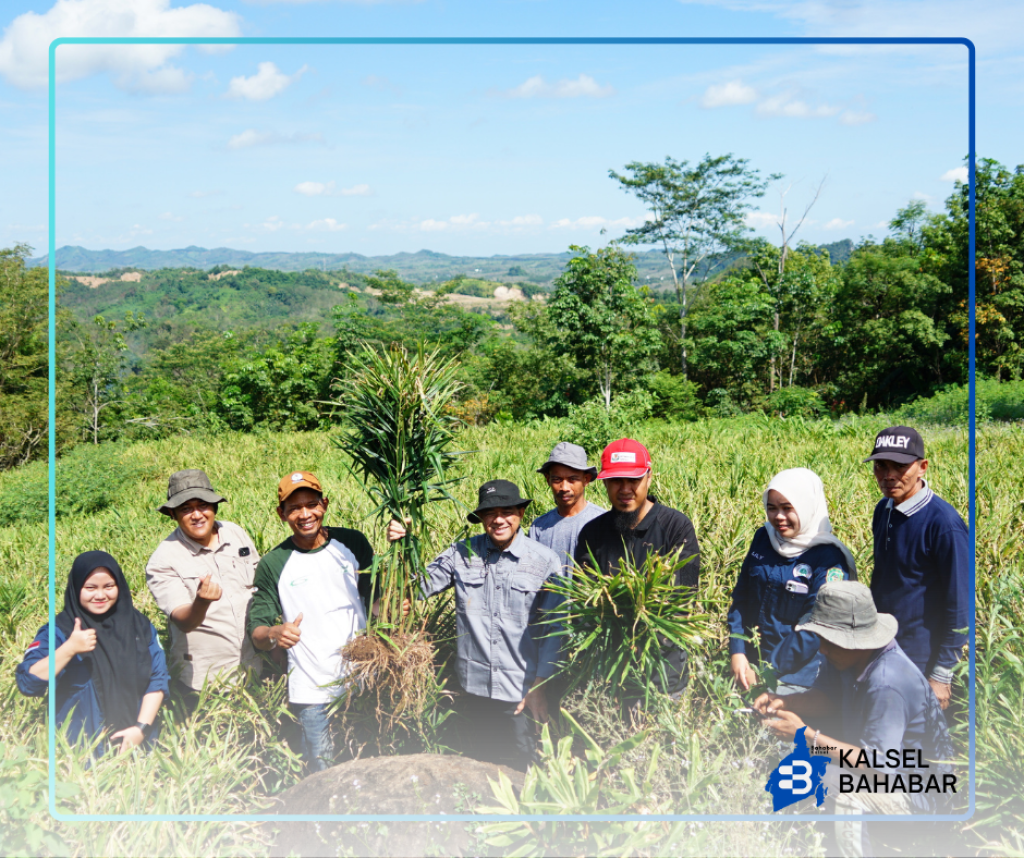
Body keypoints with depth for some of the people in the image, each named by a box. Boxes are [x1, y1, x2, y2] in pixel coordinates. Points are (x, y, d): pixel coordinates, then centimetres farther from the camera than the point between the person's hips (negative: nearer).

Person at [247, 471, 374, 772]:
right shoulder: (273, 565, -2)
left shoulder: (353, 543, 4)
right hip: (312, 693, -2)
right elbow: (256, 632, -2)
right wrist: (274, 634, -24)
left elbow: (377, 600, 15)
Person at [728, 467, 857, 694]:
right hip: (750, 663, 5)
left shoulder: (829, 557, -14)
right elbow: (741, 597, 7)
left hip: (797, 677, -5)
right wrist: (737, 653, -5)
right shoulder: (763, 538, 3)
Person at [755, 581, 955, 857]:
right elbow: (826, 697, 9)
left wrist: (807, 735, -32)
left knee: (842, 789, -36)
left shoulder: (887, 683, -33)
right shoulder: (846, 654, -6)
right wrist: (784, 702, -11)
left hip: (919, 790, -10)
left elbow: (880, 764, -33)